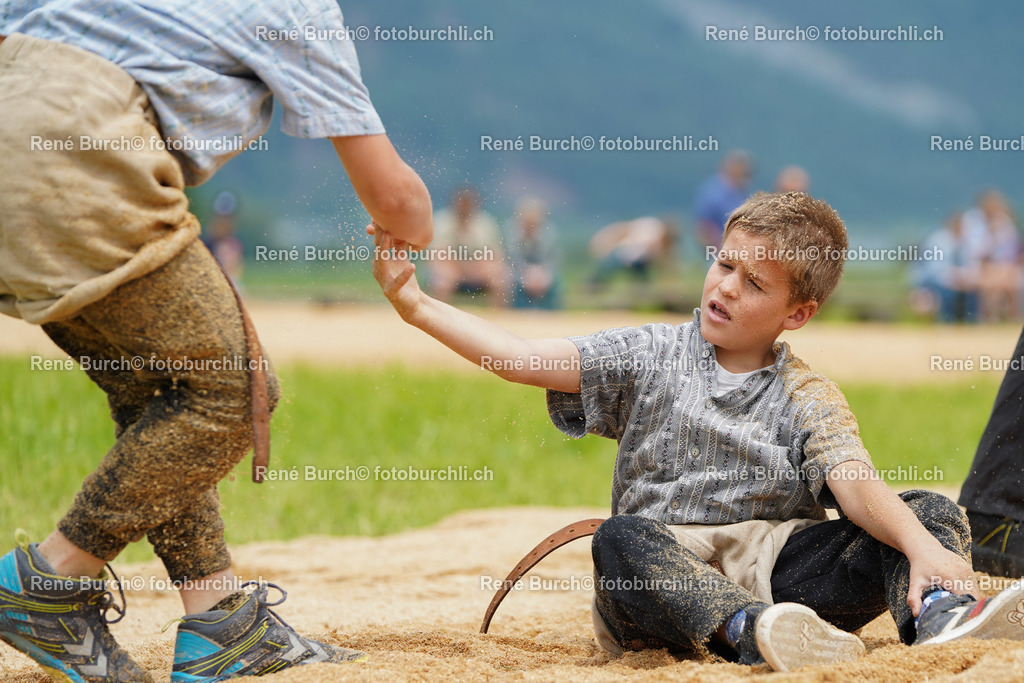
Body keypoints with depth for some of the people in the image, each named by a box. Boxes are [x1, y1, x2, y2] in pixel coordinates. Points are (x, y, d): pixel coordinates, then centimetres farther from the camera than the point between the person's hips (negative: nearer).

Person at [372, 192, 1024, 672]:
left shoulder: (806, 397, 6)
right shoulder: (651, 356, 10)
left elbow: (856, 484, -11)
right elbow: (526, 359, 2)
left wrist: (923, 545, -31)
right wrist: (415, 303, -8)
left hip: (778, 561, 1)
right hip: (670, 565, 0)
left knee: (931, 510, -17)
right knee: (622, 539, -36)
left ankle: (941, 618, -50)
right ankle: (752, 632, -60)